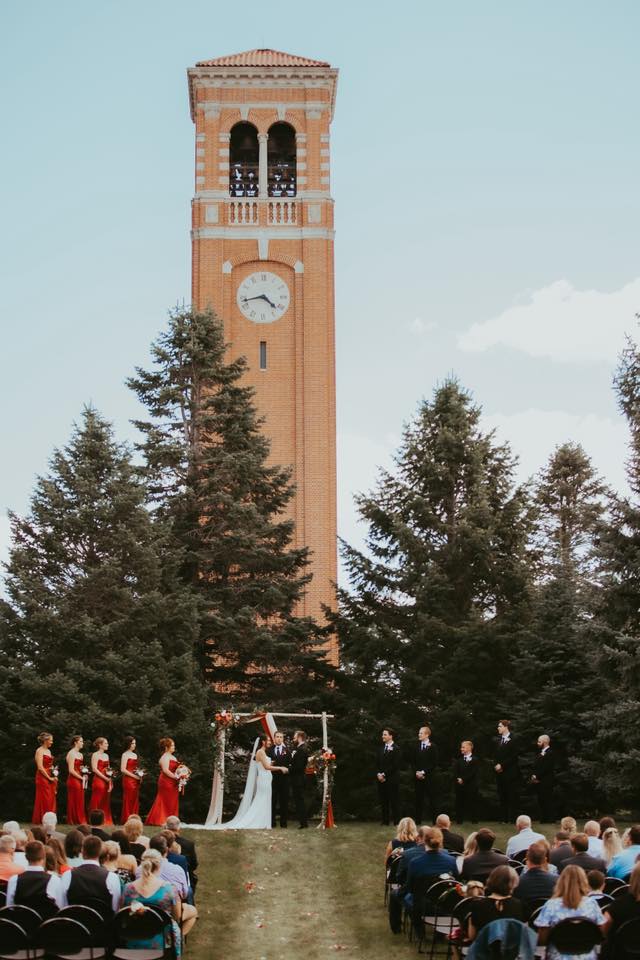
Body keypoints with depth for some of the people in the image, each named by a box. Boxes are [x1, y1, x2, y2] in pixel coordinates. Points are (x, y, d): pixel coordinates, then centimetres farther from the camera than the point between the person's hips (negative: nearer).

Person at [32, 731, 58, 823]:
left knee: (51, 800, 6)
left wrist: (54, 776, 7)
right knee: (44, 799, -6)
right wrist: (49, 778, -13)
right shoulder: (40, 751, -9)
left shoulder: (48, 751, 17)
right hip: (43, 778, -8)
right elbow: (40, 767, -15)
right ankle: (42, 819, -1)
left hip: (50, 778, 8)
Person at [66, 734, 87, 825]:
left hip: (79, 781, 9)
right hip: (73, 780, -9)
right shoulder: (71, 754, -9)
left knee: (80, 802, 7)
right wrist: (81, 778, -12)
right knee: (74, 802, -4)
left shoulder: (80, 754, 17)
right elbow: (71, 770, -15)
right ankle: (74, 820, -1)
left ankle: (80, 820, 9)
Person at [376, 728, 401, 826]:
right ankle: (385, 821, 12)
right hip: (381, 778, 6)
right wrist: (378, 774, -2)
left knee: (394, 801, -2)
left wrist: (384, 774, -13)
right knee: (383, 801, 6)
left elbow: (395, 765, -12)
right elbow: (378, 763, 15)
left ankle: (396, 821, 3)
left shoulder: (395, 749, -7)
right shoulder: (381, 748, 15)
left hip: (392, 779, -6)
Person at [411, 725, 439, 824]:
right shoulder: (416, 746, 12)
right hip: (418, 777, 4)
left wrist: (423, 772, -12)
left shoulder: (433, 747, -2)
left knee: (432, 798, -2)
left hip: (429, 777, -4)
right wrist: (416, 772, -4)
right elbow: (413, 761, 12)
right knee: (418, 799, 3)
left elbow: (434, 763, -7)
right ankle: (417, 820, 7)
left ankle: (434, 819, 1)